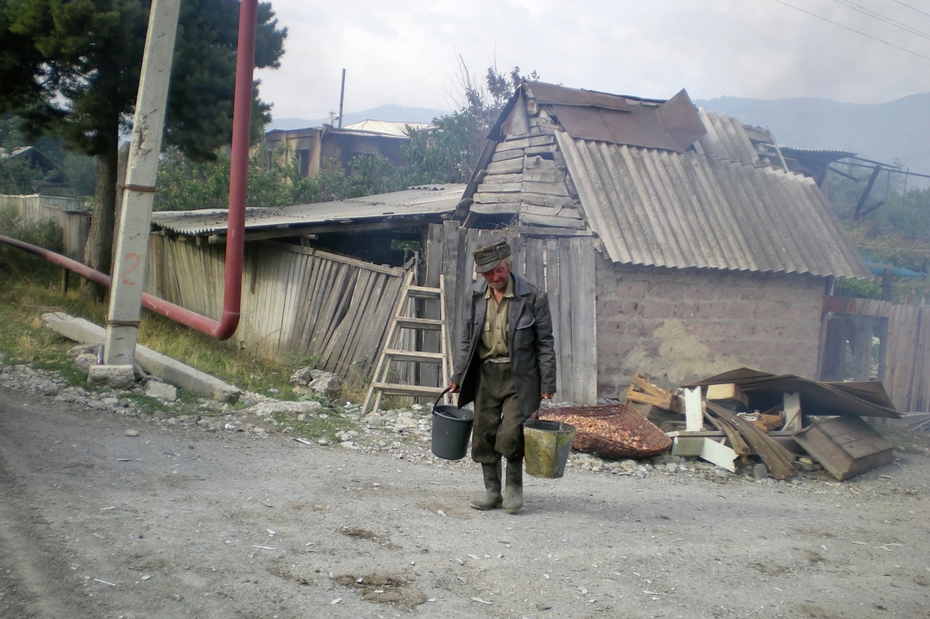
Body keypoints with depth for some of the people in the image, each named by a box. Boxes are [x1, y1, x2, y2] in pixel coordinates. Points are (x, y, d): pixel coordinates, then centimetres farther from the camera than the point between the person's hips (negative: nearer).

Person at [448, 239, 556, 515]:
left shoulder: (533, 297, -8)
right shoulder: (477, 296, 4)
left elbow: (545, 343, -4)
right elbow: (467, 339, 13)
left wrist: (547, 384, -7)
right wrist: (458, 375, 11)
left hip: (519, 376, -4)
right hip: (486, 375, 4)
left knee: (510, 434, -12)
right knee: (484, 435, 7)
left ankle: (513, 486, 12)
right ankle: (492, 491, 22)